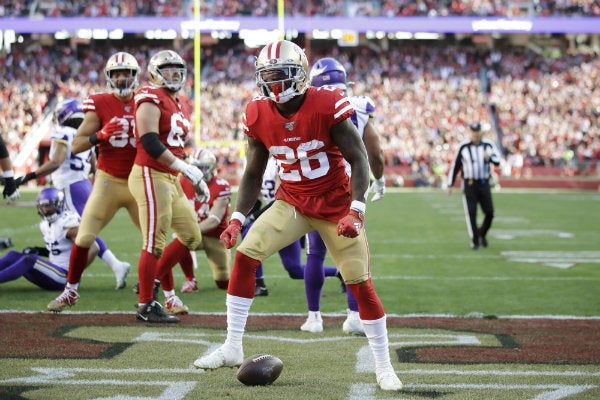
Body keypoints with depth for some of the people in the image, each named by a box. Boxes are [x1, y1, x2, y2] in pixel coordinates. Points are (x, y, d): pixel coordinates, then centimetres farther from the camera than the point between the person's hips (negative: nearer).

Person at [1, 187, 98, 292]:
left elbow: (94, 248, -20)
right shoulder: (45, 224, 11)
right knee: (14, 256, -2)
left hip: (64, 275, -9)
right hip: (54, 270, 9)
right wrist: (38, 251, 6)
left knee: (29, 260, -28)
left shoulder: (67, 224, -15)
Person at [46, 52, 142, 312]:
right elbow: (76, 146, -7)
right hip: (108, 181, -1)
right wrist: (99, 136, -23)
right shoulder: (99, 105, -6)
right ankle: (71, 291, 15)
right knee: (84, 237, -4)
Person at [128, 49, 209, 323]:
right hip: (150, 175, -10)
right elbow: (149, 142, -21)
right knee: (155, 243, -7)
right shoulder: (151, 99, -11)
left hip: (171, 179, 10)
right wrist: (185, 167, -24)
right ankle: (146, 306, 0)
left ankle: (149, 282, 20)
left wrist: (196, 177, 18)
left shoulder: (180, 106, 18)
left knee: (191, 237, 12)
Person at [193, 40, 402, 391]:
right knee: (245, 256, -12)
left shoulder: (327, 106, -20)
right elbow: (253, 175, 4)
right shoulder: (259, 116, -7)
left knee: (361, 283, -5)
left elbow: (359, 160, -17)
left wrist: (356, 211, -27)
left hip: (336, 205, -4)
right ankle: (232, 348, -2)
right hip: (292, 203, 4)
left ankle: (384, 365, 12)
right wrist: (238, 219, -6)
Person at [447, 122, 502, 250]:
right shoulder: (463, 146, -4)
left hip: (484, 183, 2)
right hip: (469, 184, -2)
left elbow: (497, 161, -7)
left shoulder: (488, 144, 1)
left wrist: (489, 157, -29)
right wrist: (450, 184, 2)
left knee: (489, 212, -1)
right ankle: (475, 240, 5)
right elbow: (455, 166, 2)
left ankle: (482, 234, 25)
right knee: (471, 213, -6)